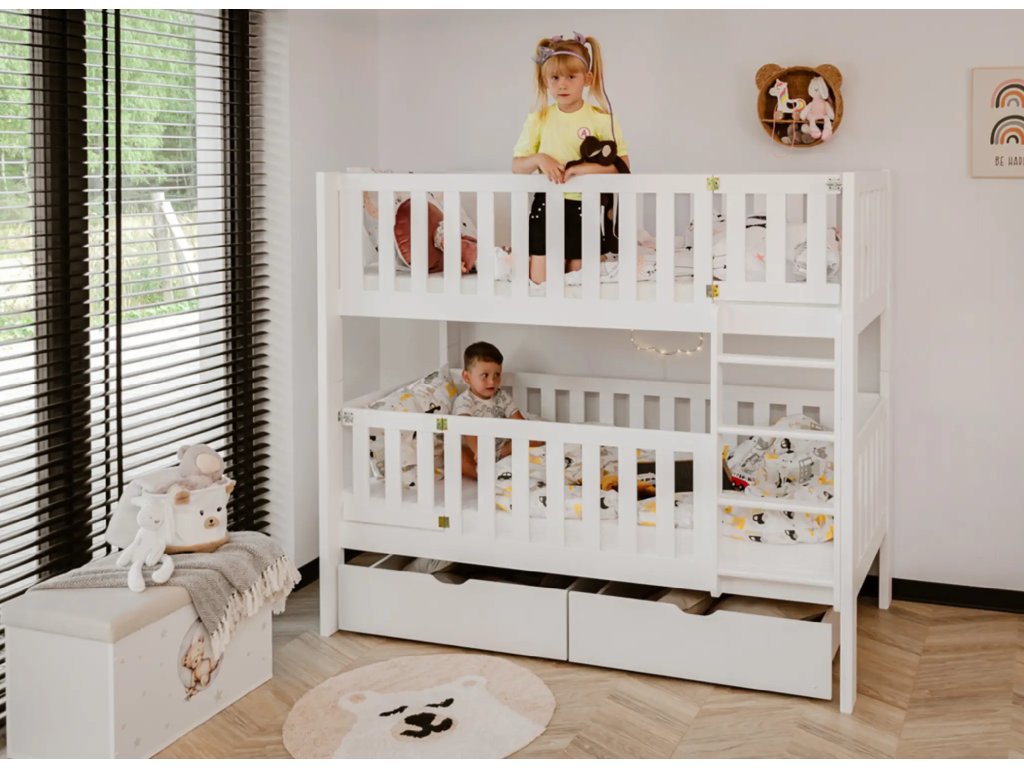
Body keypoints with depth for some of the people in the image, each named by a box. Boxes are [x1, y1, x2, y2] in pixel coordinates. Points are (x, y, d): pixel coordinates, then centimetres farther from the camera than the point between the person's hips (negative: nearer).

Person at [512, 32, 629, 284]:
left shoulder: (601, 119, -5)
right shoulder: (538, 120, 1)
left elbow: (623, 164, -10)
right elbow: (516, 166, 4)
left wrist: (586, 167, -22)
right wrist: (539, 159, -17)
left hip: (586, 208, -1)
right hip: (547, 206, 1)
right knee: (541, 282, 0)